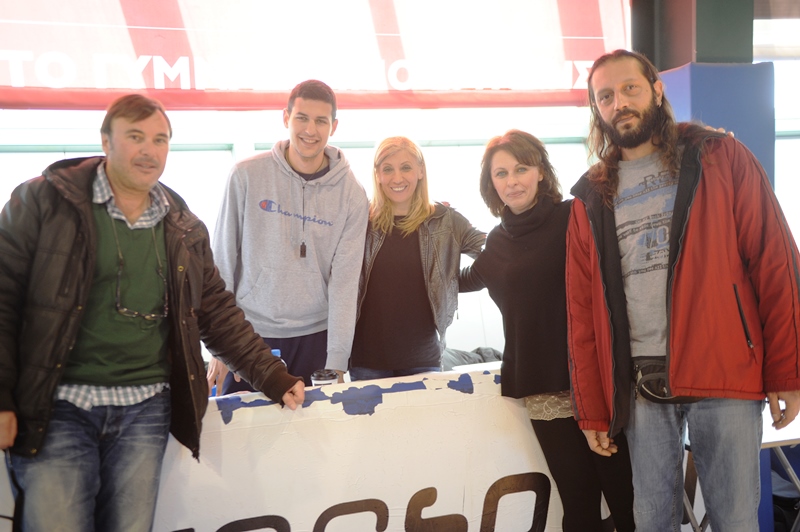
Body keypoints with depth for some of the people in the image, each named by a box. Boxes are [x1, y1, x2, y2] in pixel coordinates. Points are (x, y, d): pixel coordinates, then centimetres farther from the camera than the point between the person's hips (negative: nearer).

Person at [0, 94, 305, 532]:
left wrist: (272, 377, 9)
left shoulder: (185, 229, 11)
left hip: (146, 410, 3)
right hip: (57, 407, -3)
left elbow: (216, 311, 15)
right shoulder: (44, 201, -2)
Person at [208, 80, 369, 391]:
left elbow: (344, 280, -4)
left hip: (314, 337, 1)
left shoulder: (351, 193, -2)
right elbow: (222, 261, 0)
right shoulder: (247, 175, -3)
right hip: (250, 331, 0)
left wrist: (337, 361, -10)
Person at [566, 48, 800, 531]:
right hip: (642, 386, 3)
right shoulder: (591, 199, 11)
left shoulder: (720, 159, 3)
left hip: (725, 377, -2)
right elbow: (583, 312, 10)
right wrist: (592, 410, 7)